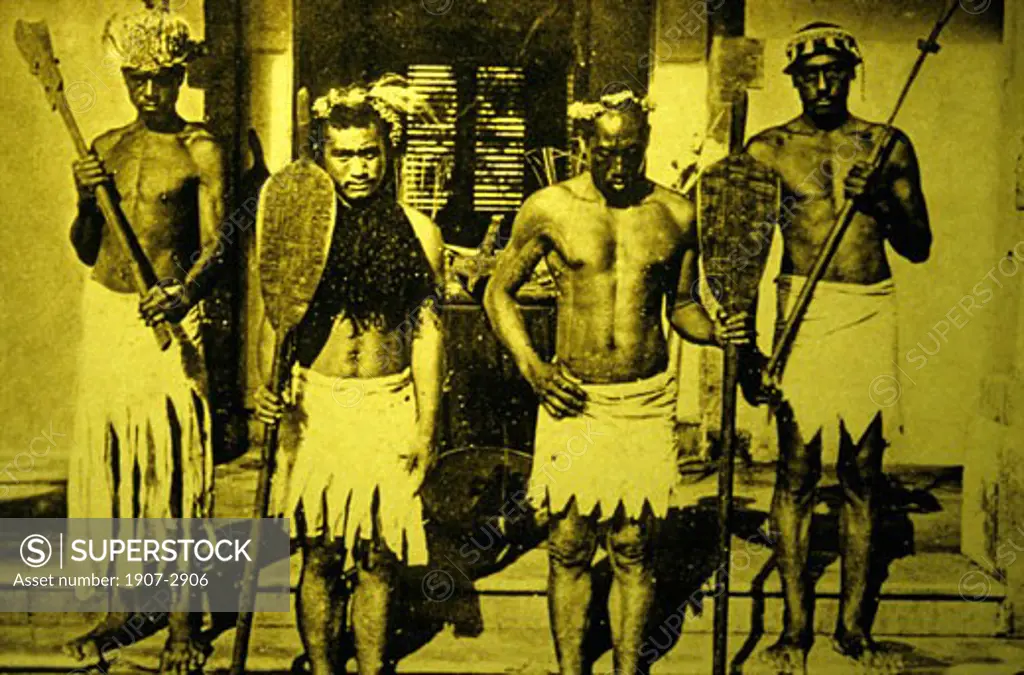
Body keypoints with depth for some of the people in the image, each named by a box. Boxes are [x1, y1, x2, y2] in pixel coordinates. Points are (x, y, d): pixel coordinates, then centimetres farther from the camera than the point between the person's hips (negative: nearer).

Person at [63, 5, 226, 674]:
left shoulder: (201, 149, -3)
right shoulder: (105, 149, 11)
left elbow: (215, 245, -10)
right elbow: (86, 251, 13)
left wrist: (184, 294, -29)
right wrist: (85, 202, -6)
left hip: (169, 318, -5)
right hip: (105, 312, 5)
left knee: (176, 462, -3)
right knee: (108, 460, 10)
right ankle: (121, 607, 24)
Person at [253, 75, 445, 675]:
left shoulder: (418, 232, 1)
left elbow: (427, 331, 3)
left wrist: (426, 427, 0)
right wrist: (268, 387, -12)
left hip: (390, 407, 0)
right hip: (317, 405, 0)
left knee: (380, 554, 8)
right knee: (322, 554, 7)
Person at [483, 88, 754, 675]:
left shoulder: (676, 214, 3)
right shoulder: (550, 208, -2)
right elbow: (500, 291, 8)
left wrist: (716, 331, -8)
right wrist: (532, 368, -4)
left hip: (647, 401, 1)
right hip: (572, 400, -1)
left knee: (634, 550, 8)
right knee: (569, 549, 7)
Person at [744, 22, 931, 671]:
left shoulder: (890, 146, 10)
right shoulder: (769, 149, 5)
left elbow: (920, 246, 11)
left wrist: (881, 202, -8)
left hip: (873, 313, 2)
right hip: (803, 309, -2)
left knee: (863, 474, 6)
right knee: (797, 473, -1)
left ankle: (854, 623, 18)